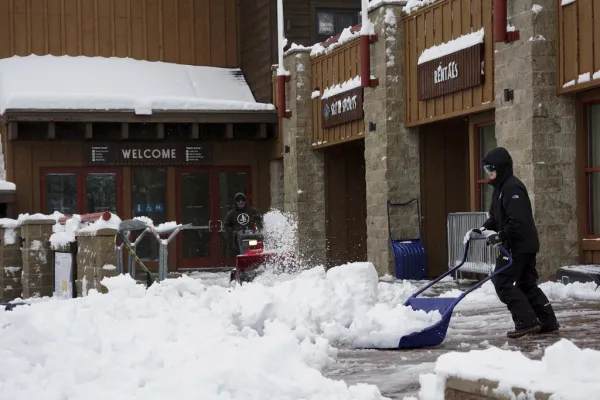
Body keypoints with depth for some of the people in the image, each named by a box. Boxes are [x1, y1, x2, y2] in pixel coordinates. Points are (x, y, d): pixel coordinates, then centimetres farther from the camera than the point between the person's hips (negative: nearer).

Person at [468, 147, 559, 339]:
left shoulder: (512, 188, -18)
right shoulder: (500, 187, 16)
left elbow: (517, 221, -25)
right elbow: (495, 217, 19)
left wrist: (501, 236, -24)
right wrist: (484, 229, 4)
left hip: (518, 245, -10)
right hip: (525, 245, 10)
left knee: (503, 283, -8)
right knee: (527, 285, 13)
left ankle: (526, 322, -8)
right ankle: (549, 322, 16)